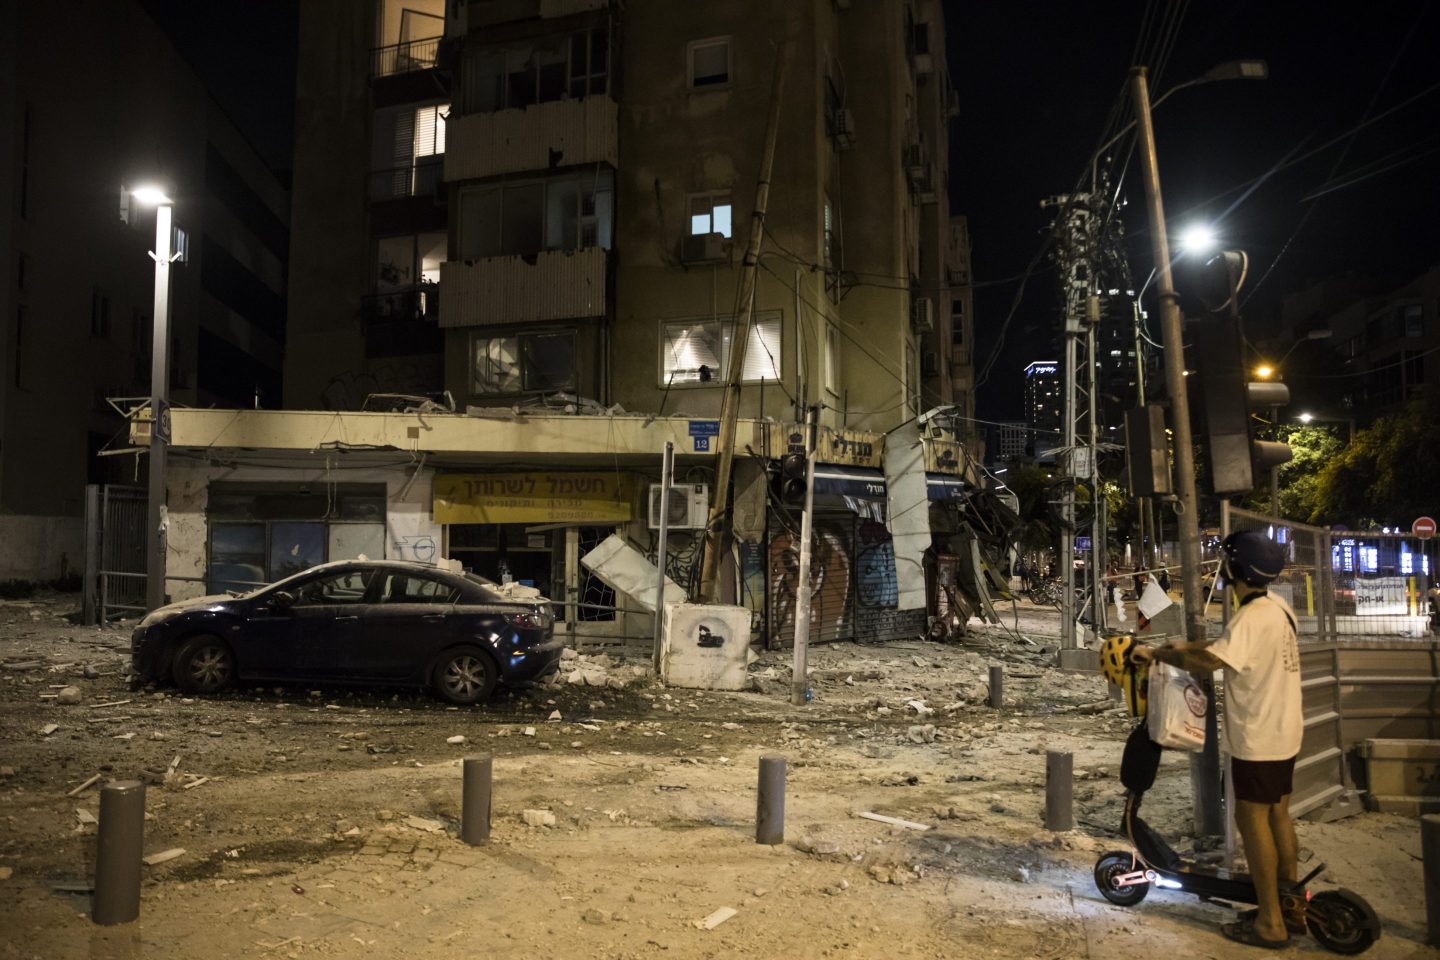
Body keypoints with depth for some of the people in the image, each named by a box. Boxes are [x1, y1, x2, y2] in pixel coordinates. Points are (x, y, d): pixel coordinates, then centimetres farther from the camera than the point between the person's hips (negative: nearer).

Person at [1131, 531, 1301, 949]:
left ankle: (1270, 923, 6)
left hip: (1258, 739, -9)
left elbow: (1211, 661, -33)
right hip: (1283, 732, 9)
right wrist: (1187, 646, 6)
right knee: (1277, 814, 18)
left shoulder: (1253, 617, -25)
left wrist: (1157, 654, -21)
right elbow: (1234, 645, 15)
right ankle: (1291, 904, 30)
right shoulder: (1277, 607, 6)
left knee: (1252, 820, -1)